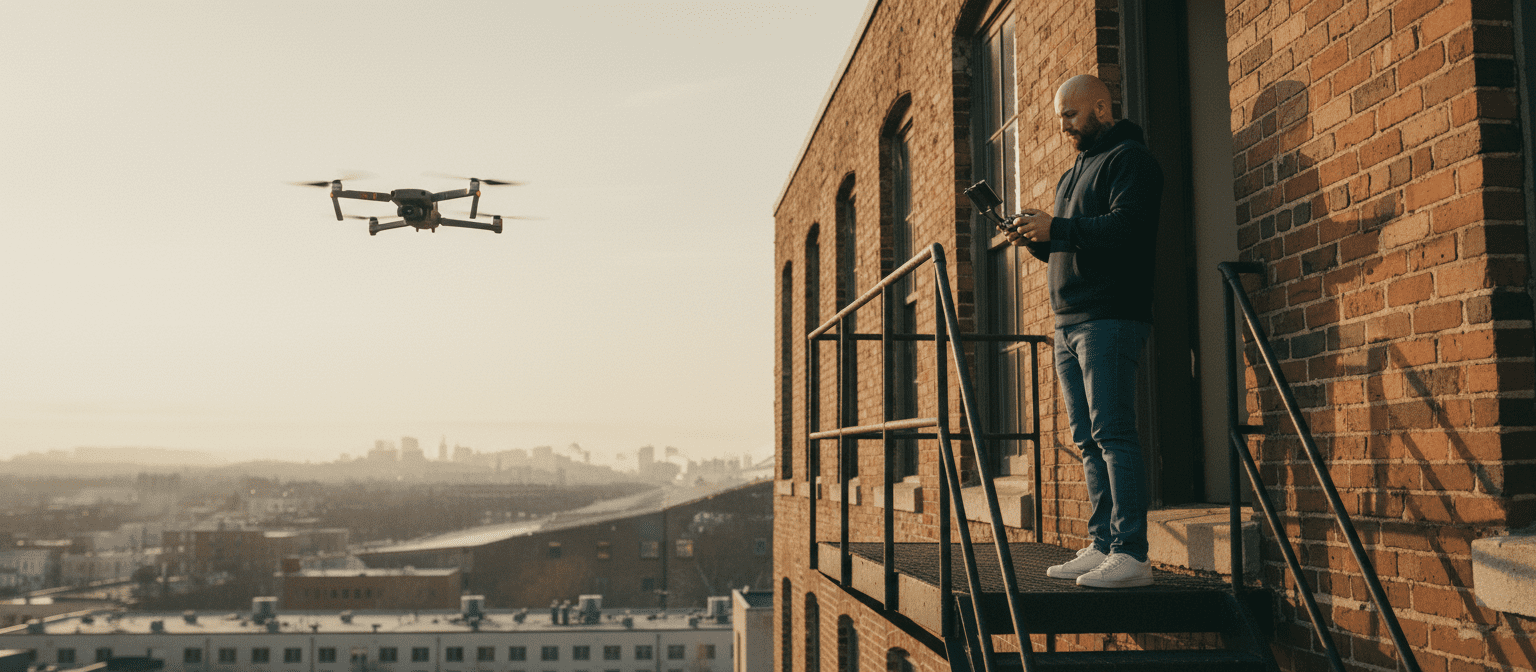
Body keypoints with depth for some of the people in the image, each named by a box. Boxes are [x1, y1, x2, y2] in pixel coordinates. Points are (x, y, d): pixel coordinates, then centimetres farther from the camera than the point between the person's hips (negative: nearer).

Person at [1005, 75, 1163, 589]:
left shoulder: (1129, 158, -2)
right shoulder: (1072, 175, 26)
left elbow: (1127, 227, -17)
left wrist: (1056, 228, -19)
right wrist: (1036, 239, 6)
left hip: (1110, 318, -9)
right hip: (1069, 320, 9)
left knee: (1112, 433, -13)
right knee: (1089, 441, 7)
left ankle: (1130, 554, -12)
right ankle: (1102, 547, 10)